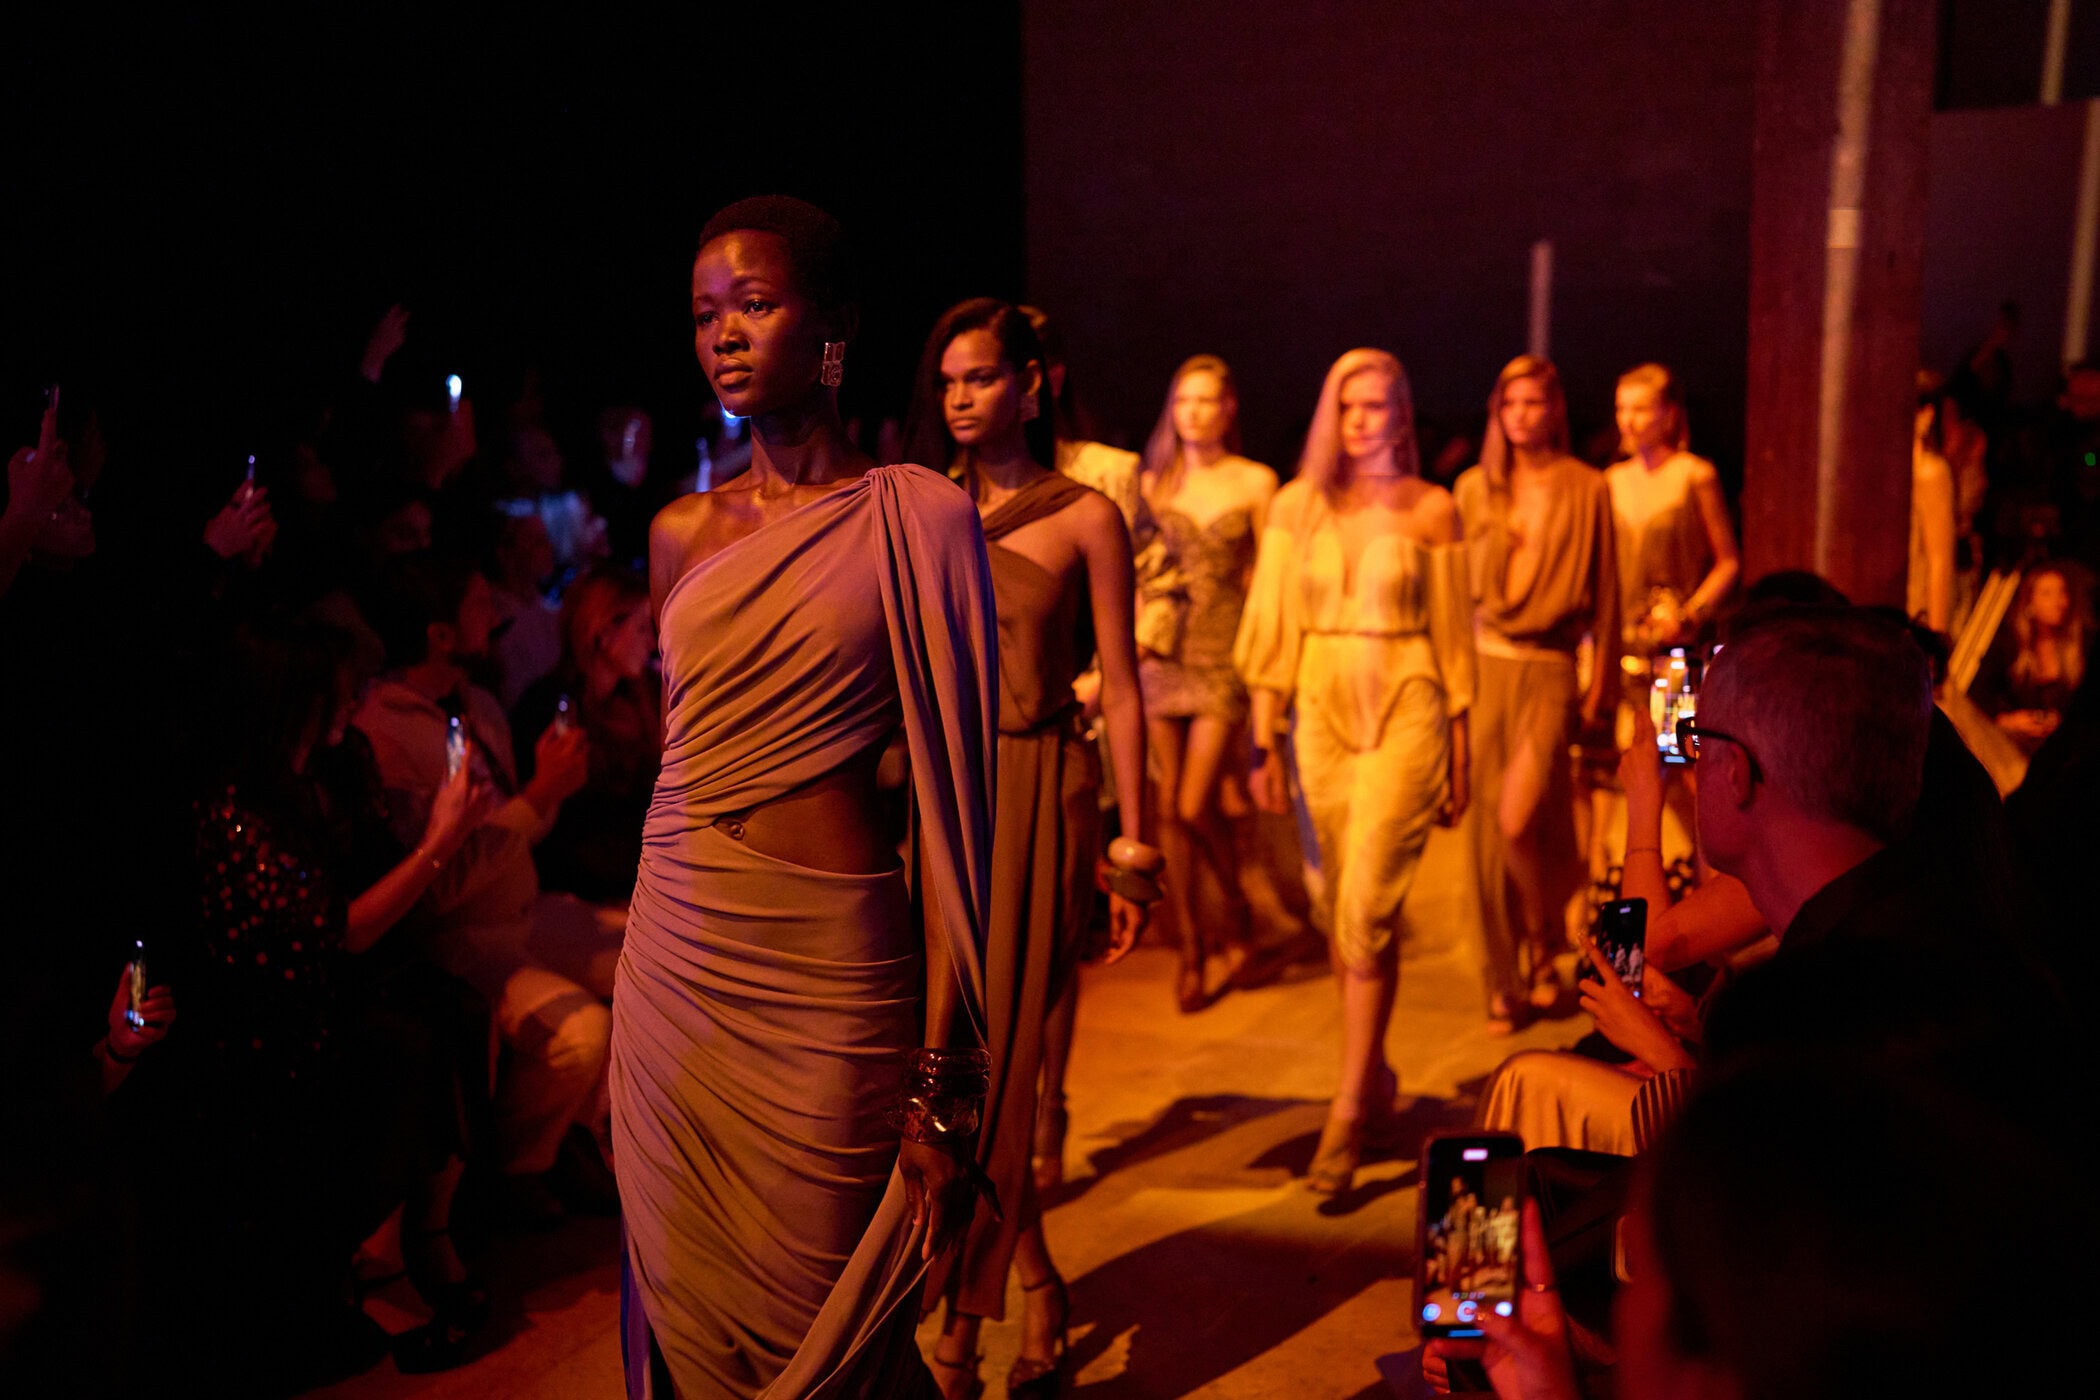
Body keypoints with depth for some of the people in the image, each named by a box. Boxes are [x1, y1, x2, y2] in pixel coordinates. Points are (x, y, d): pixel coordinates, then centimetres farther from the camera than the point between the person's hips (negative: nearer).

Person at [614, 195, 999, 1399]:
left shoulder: (915, 518, -7)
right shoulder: (683, 533, 9)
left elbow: (955, 800, -11)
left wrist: (944, 1077, -14)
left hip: (827, 980, -5)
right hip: (674, 965, 5)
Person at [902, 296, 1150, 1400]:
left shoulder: (1085, 518, 0)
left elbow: (1121, 691, 0)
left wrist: (1132, 851, -3)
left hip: (1034, 795, -4)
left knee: (992, 1064, -3)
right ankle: (1037, 1292, 27)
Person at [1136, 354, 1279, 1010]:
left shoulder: (1255, 482, 2)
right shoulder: (1155, 481, 10)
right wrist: (1137, 628, 1)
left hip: (1224, 654, -3)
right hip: (1163, 655, 3)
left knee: (1194, 807, -10)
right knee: (1169, 805, 4)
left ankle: (1235, 907, 20)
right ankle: (1190, 949, 17)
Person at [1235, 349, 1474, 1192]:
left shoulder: (1430, 509, 3)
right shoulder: (1295, 506, 7)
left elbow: (1452, 632, 6)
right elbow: (1273, 629, 7)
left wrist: (1459, 749, 5)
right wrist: (1263, 740, 3)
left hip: (1404, 712, -3)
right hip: (1322, 712, 3)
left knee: (1367, 909, -12)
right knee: (1343, 910, 10)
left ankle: (1348, 1114, -6)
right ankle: (1375, 1072, 29)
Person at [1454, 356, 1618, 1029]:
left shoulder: (1586, 487, 3)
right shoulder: (1474, 488, 9)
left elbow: (1604, 592, 4)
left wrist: (1599, 682, 1)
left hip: (1549, 668, -2)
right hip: (1484, 663, 3)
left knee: (1520, 821, -14)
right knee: (1489, 827, 3)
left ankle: (1546, 945, 15)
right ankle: (1503, 981, 14)